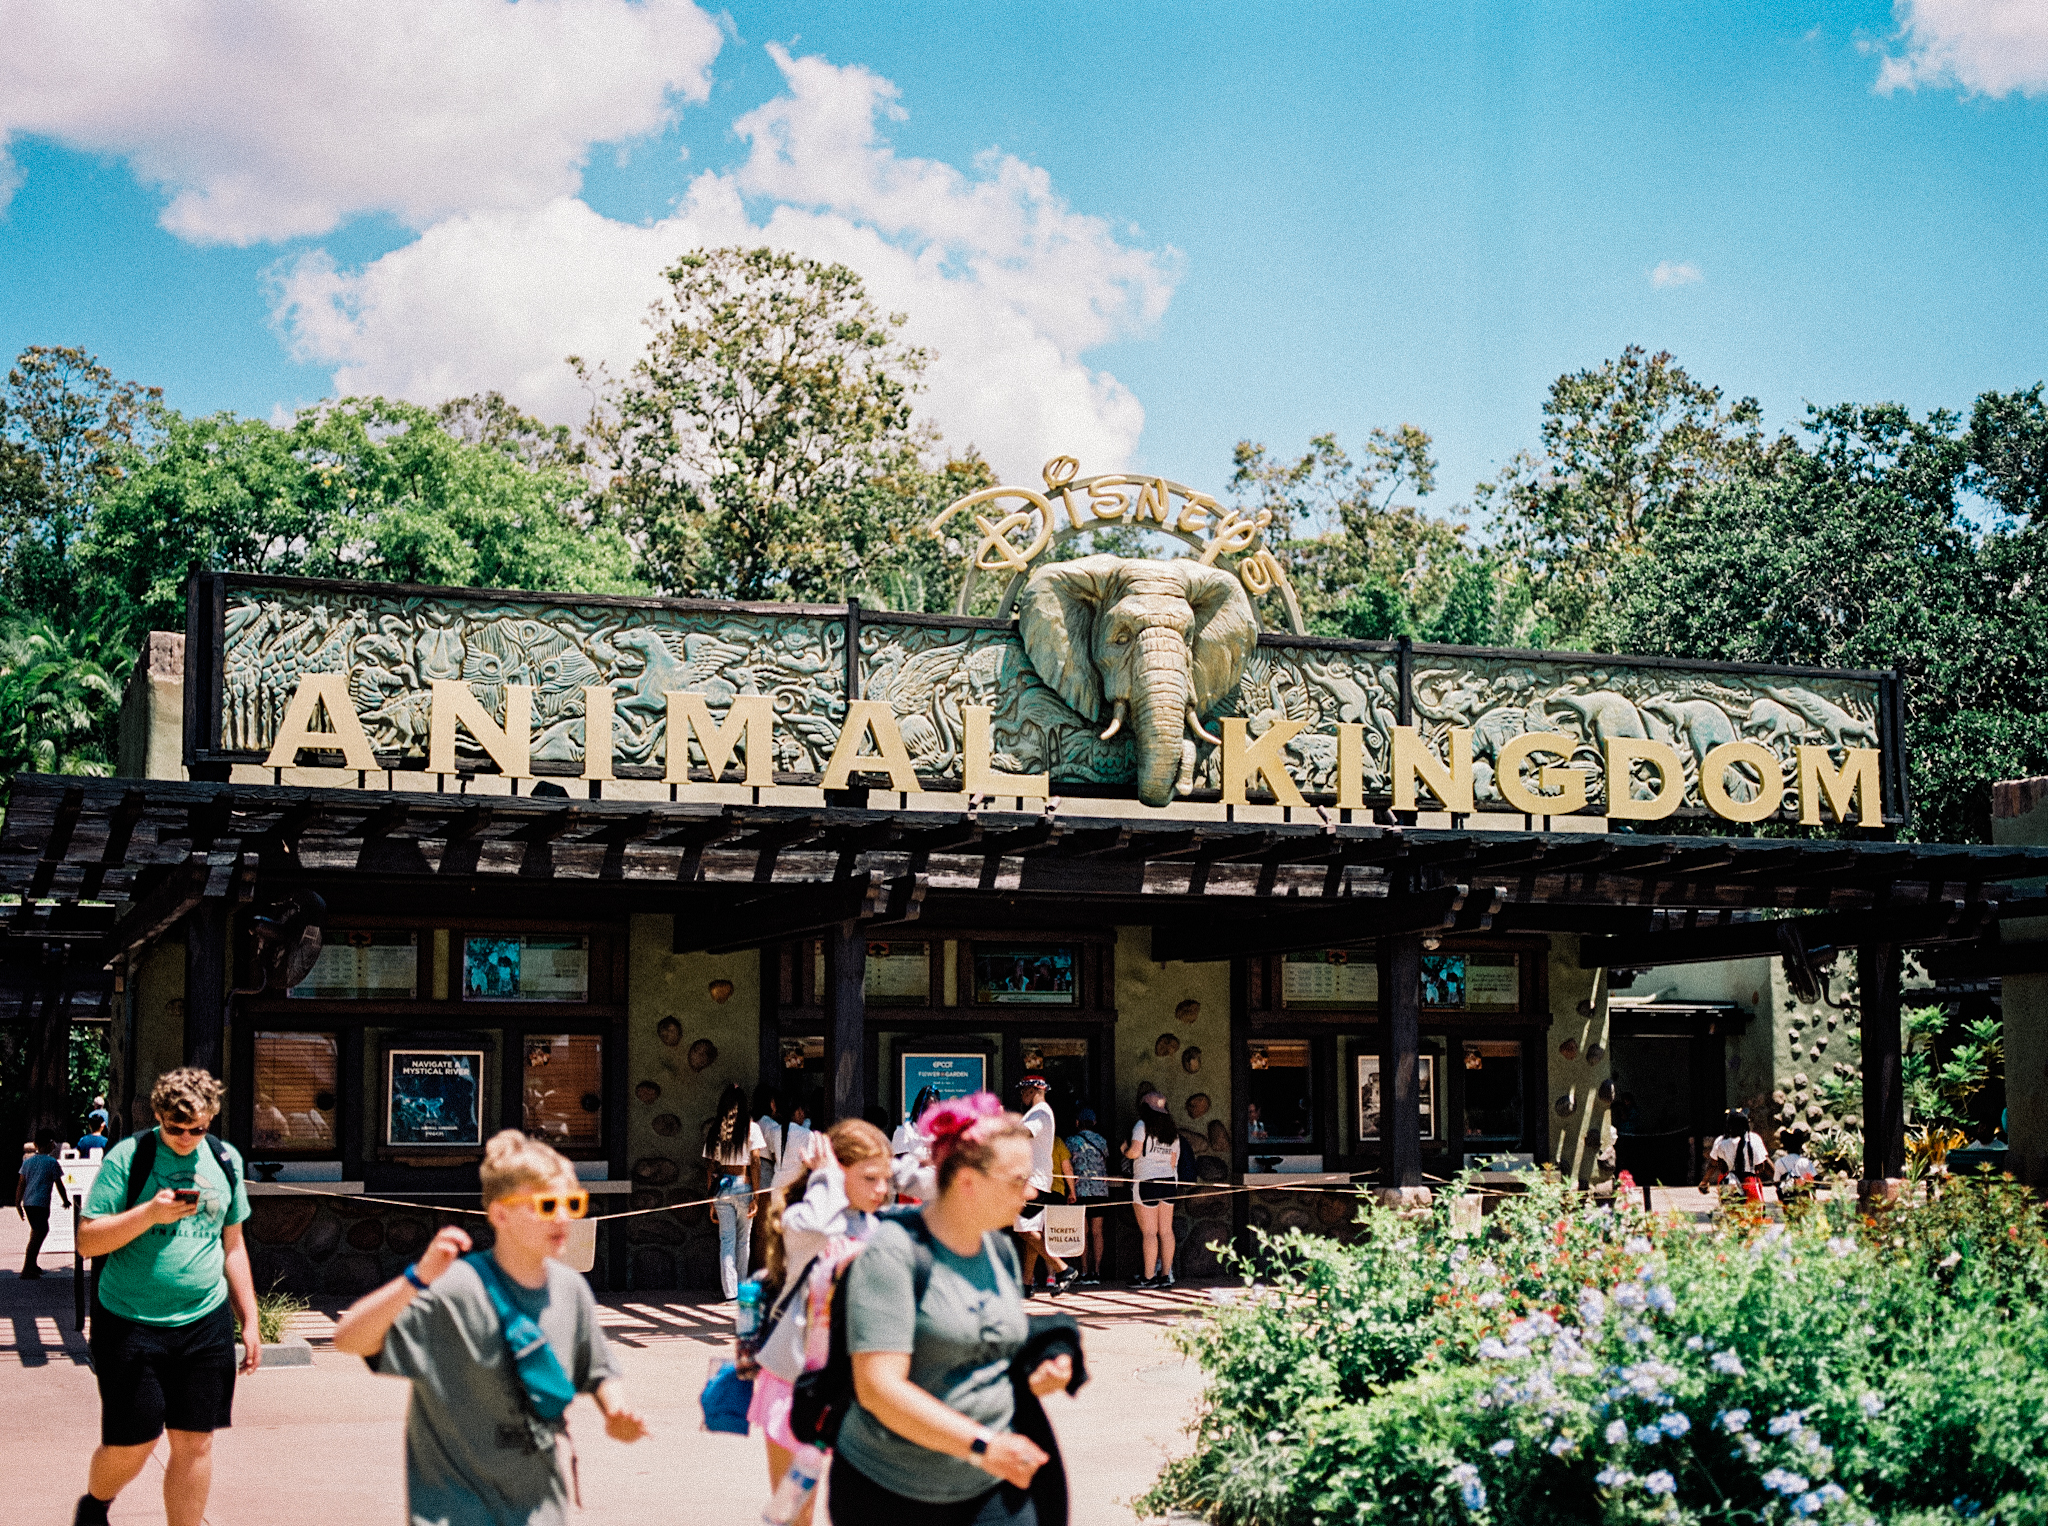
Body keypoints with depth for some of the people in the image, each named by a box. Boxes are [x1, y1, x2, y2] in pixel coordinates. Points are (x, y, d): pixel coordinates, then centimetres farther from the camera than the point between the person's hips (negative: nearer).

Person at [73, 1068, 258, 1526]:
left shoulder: (226, 1161, 8)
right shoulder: (127, 1158, -6)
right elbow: (87, 1240, -9)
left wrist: (249, 1321, 15)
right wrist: (150, 1214, -24)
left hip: (205, 1322, 3)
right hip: (131, 1323, -3)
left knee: (195, 1441, 1)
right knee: (132, 1445, 1)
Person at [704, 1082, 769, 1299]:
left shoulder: (714, 1129, 6)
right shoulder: (751, 1127, -1)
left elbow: (709, 1167, 6)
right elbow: (755, 1163, -6)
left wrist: (711, 1201, 12)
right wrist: (755, 1197, -4)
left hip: (720, 1187, 2)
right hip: (743, 1185, -2)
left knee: (726, 1240, 3)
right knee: (743, 1241, 11)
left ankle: (731, 1293, -2)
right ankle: (742, 1289, 20)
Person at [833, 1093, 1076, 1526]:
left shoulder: (1001, 1249, 8)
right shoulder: (895, 1250, -16)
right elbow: (877, 1388, -23)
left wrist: (1035, 1379, 1)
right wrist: (982, 1445, -27)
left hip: (992, 1489, 6)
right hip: (889, 1490, -6)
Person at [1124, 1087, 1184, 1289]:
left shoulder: (1142, 1126, -7)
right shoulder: (1171, 1130, 13)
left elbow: (1134, 1152, -16)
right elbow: (1173, 1161, 15)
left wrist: (1124, 1151, 5)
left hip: (1146, 1182, -6)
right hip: (1168, 1182, 6)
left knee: (1149, 1232, -5)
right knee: (1166, 1230, 6)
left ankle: (1149, 1276, -5)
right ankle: (1166, 1274, 7)